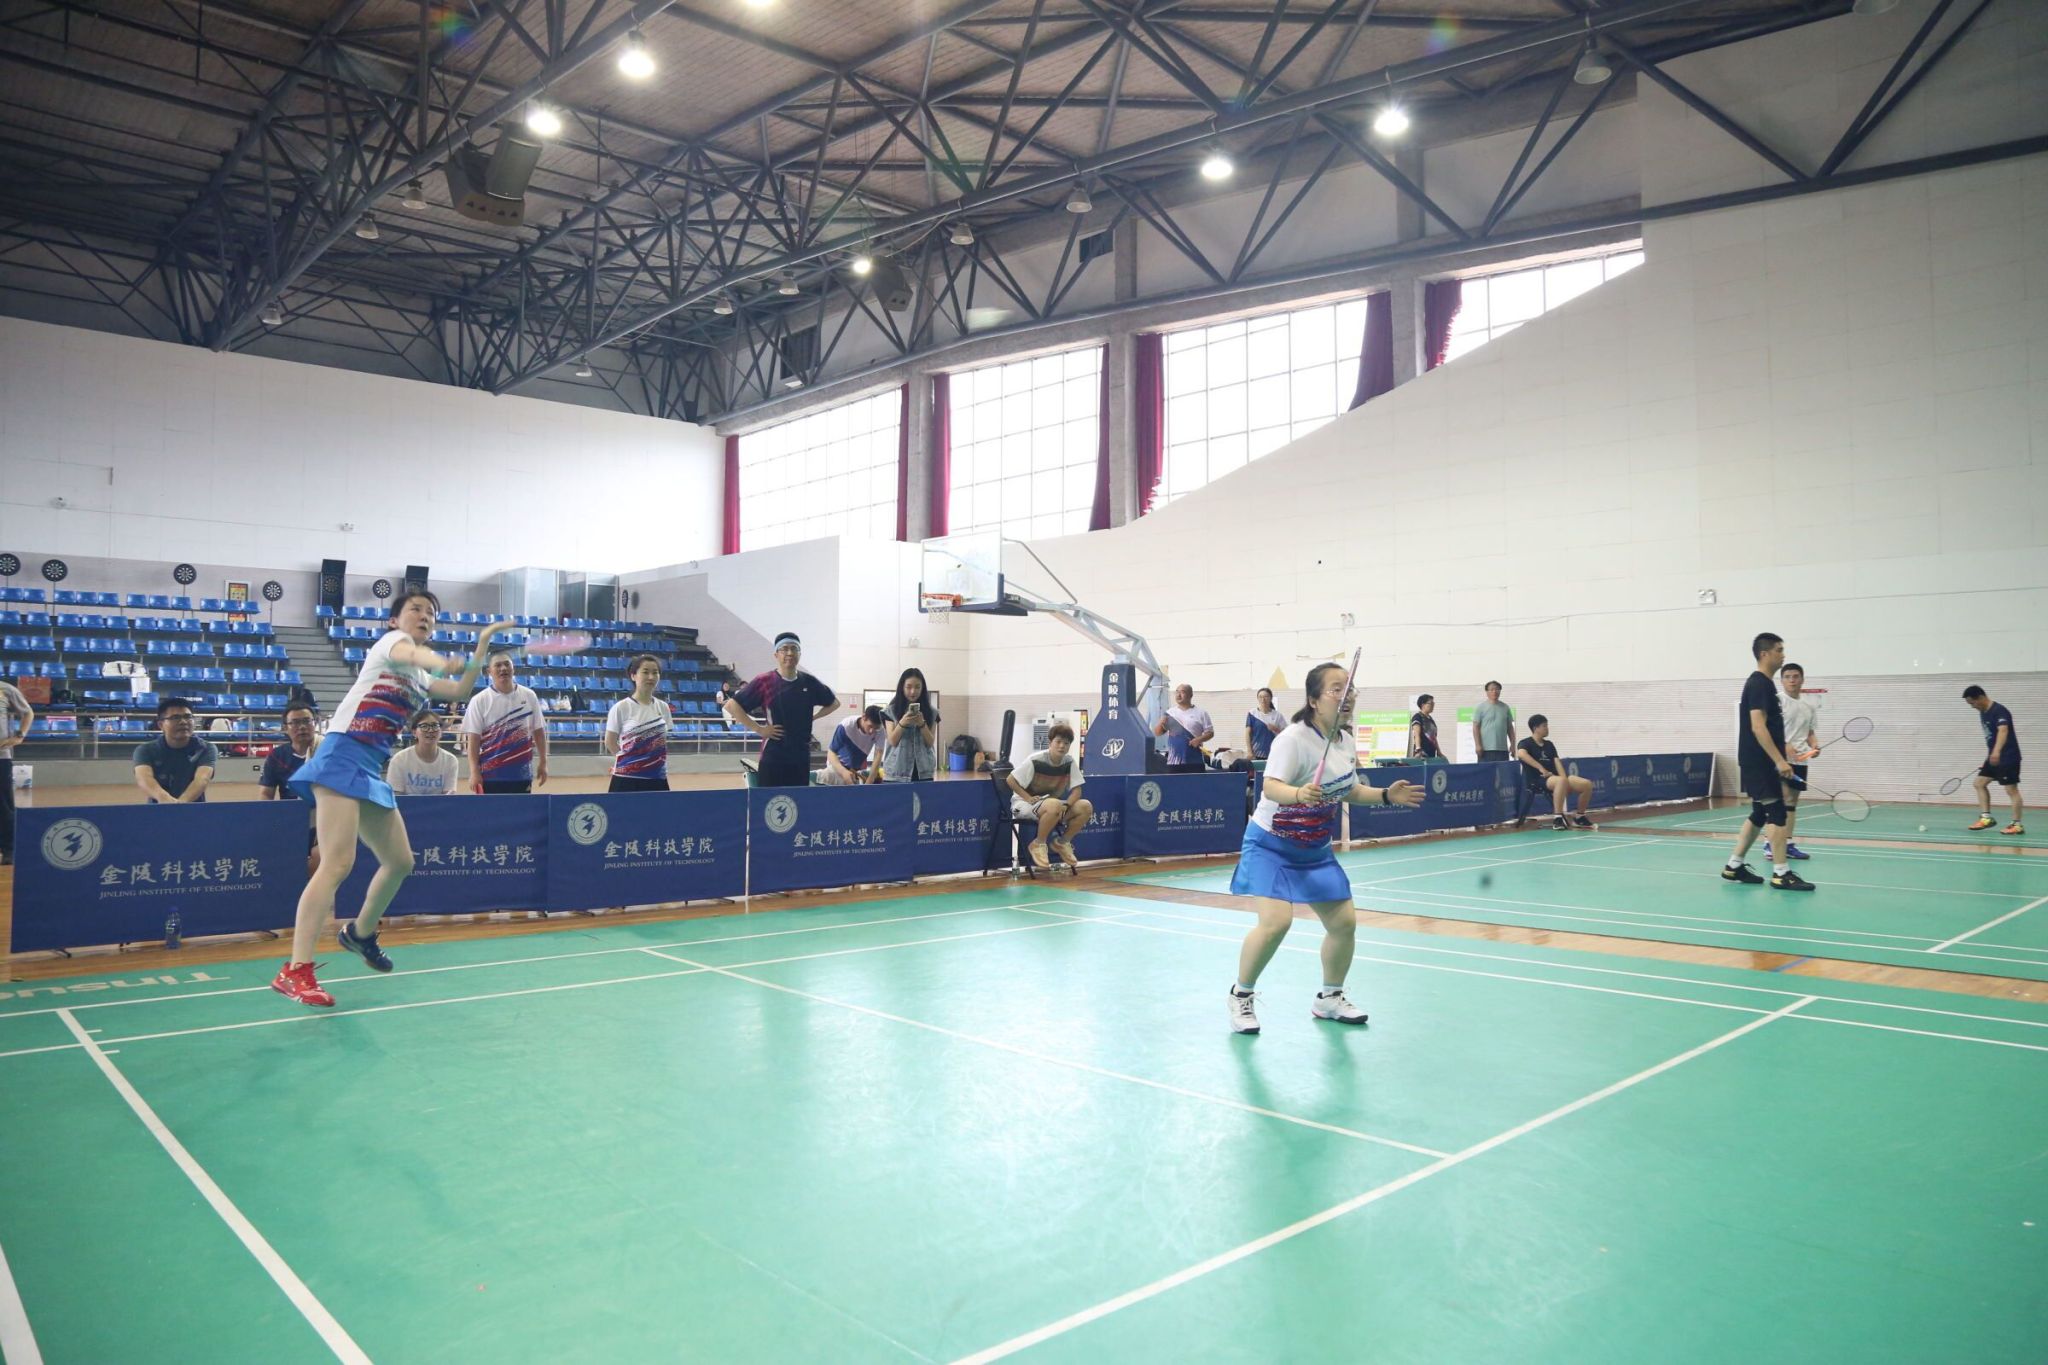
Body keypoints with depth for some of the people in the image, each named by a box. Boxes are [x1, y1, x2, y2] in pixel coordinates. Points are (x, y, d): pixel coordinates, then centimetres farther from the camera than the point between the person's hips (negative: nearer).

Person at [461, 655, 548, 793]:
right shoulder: (479, 700, -4)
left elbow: (538, 731, 9)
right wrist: (474, 772, -13)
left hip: (522, 774, 3)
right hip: (491, 775, -3)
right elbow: (473, 738, -7)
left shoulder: (529, 696, 4)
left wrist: (543, 762, 6)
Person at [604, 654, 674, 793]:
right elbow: (610, 742, -1)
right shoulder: (621, 707, -6)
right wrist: (629, 760, 1)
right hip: (627, 778, -4)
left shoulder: (663, 707, 7)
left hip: (658, 778, 4)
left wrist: (657, 760, 7)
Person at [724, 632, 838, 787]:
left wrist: (812, 718, 7)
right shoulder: (764, 682, -6)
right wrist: (758, 729, -11)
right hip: (773, 757, -4)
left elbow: (834, 703, 21)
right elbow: (731, 705, -8)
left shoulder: (809, 682, 5)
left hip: (801, 756, 4)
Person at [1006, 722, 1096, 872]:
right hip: (1024, 803, -6)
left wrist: (1065, 806, -22)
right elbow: (1011, 780, -15)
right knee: (1054, 805, -39)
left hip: (1051, 802, 6)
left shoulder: (1069, 761, -4)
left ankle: (1062, 842, 6)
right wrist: (1029, 798, -24)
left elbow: (1077, 790, -4)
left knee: (1086, 807, -14)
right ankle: (1038, 844, -15)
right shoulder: (1035, 760, -19)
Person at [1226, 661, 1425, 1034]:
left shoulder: (1345, 740, 2)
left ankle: (1330, 998, 31)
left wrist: (1387, 795, 4)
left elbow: (1349, 791, 18)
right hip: (1272, 845, -8)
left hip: (1315, 849, 8)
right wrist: (1298, 793, -55)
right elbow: (1271, 787, -35)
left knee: (1344, 922, 7)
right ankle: (1240, 996, 0)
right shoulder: (1294, 738, -22)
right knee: (1276, 921, -22)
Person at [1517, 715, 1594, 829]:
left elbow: (1557, 762, 9)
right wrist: (1541, 769, -29)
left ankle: (1579, 817, 8)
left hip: (1554, 778, 7)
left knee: (1587, 784, -10)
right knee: (1561, 781, -39)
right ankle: (1558, 818, -36)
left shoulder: (1549, 745, 21)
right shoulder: (1526, 743, 0)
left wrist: (1565, 779, -11)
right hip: (1536, 780, -7)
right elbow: (1521, 754, -24)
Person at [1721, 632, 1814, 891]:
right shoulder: (1758, 685, -14)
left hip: (1761, 762, 10)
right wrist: (1780, 760, -25)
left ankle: (1734, 866, 17)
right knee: (1776, 813, -9)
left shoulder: (1763, 684, 16)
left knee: (1760, 815, 13)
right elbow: (1757, 727, -22)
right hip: (1759, 762, -10)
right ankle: (1781, 873, -7)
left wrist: (1781, 757, 22)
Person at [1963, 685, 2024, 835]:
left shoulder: (1999, 711, -19)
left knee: (2011, 789, -6)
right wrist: (1991, 754, 26)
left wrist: (1997, 751, -51)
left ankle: (2017, 825, -1)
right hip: (1994, 757, 10)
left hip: (2008, 757, -10)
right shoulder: (1983, 713, 10)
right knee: (1980, 783, 8)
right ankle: (1986, 817, 10)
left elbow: (2003, 731, -36)